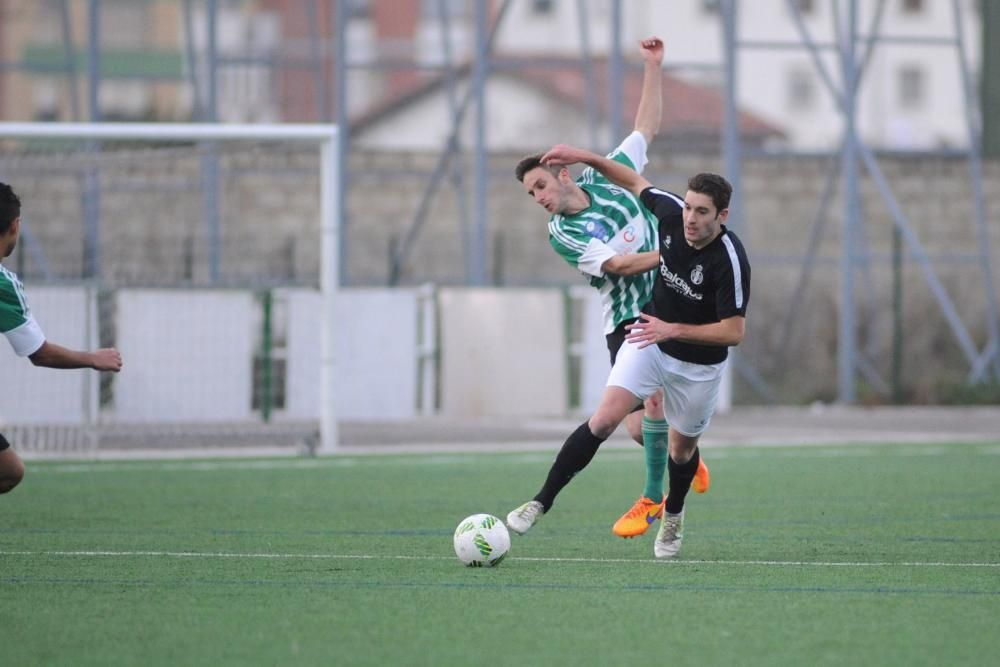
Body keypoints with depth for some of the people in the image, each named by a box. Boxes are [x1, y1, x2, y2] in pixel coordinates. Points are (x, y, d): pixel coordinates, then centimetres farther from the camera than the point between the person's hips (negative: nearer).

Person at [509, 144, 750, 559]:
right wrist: (587, 158, -1)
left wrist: (673, 330, -33)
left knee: (682, 447, 16)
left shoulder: (730, 261, -30)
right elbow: (636, 183, 6)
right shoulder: (669, 212, -16)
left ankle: (673, 518, 46)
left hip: (698, 364, -2)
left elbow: (734, 330, -27)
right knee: (605, 418, -17)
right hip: (650, 340, 2)